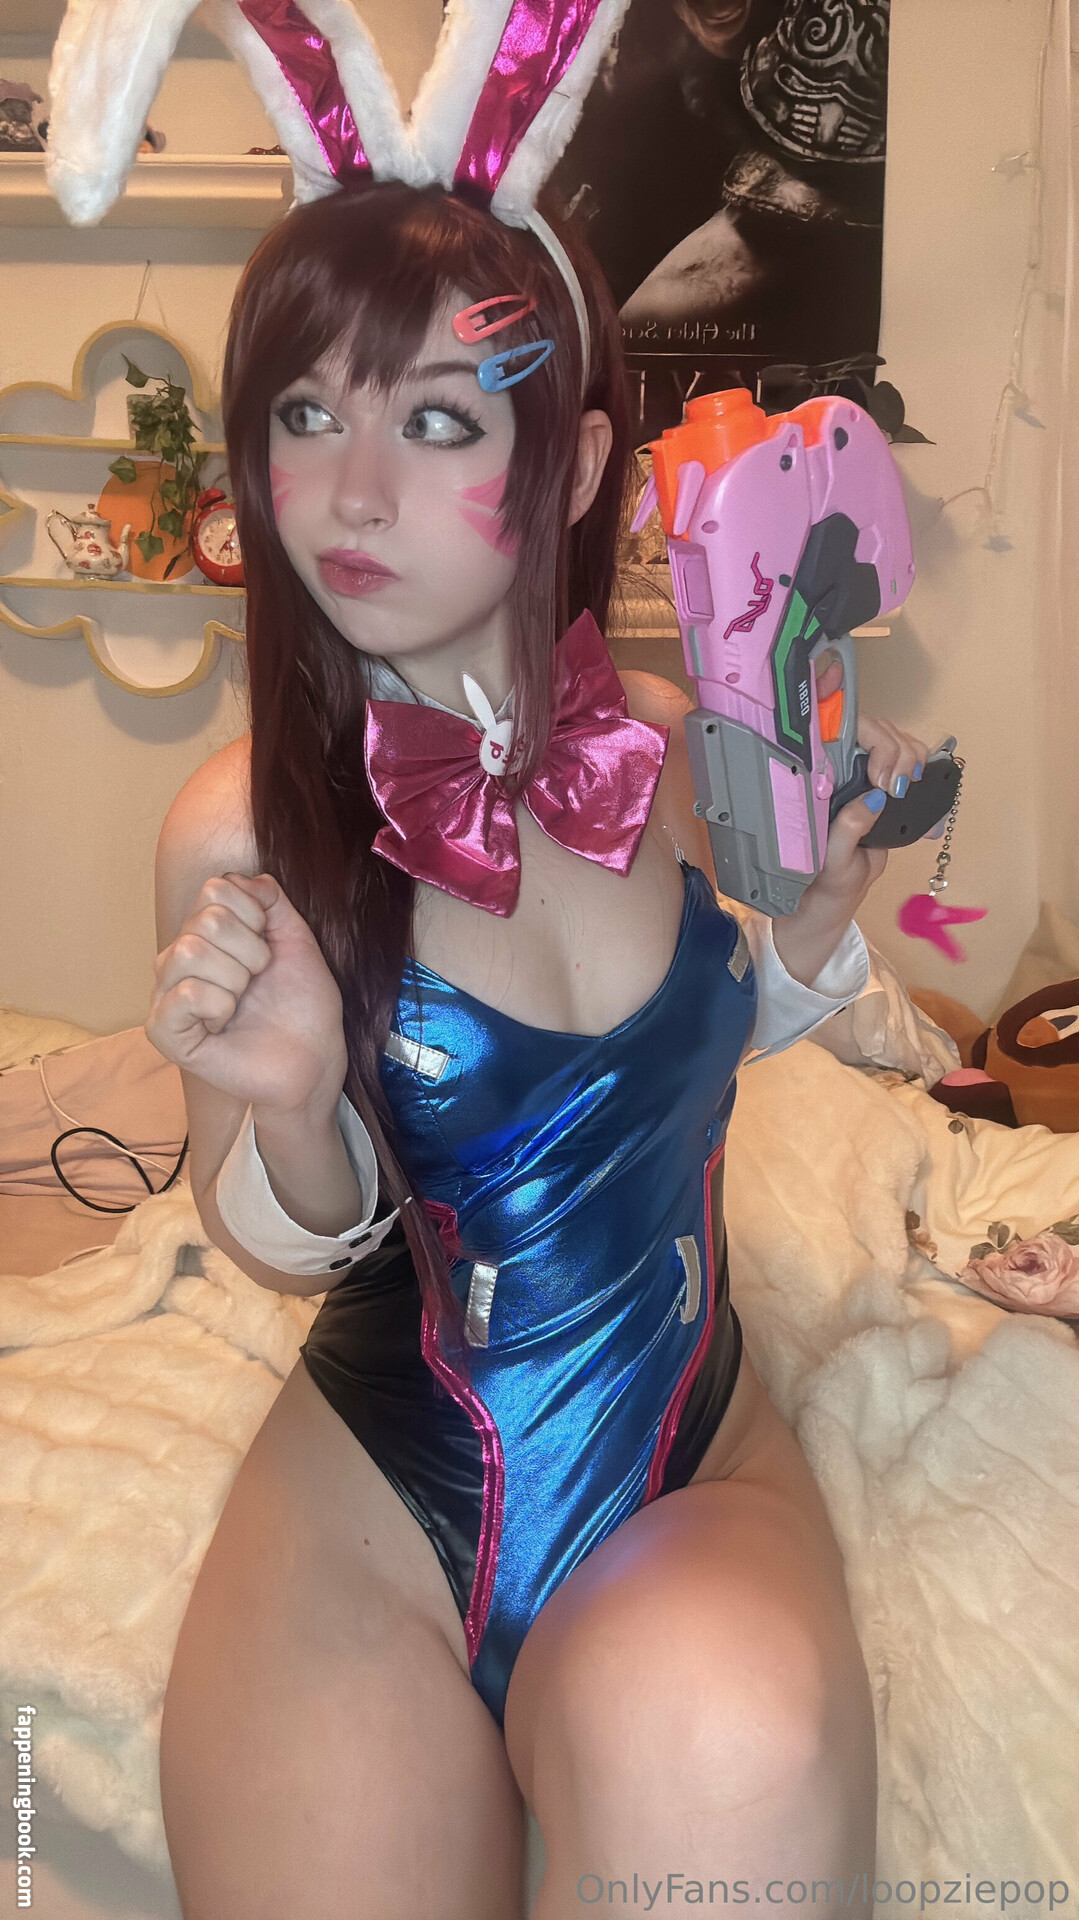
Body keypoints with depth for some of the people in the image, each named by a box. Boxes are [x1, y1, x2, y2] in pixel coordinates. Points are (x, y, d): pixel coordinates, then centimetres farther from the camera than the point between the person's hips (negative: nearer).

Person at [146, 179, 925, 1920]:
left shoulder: (668, 744, -6)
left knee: (728, 1769, -31)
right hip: (380, 1491, 0)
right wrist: (293, 1119, -23)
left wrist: (833, 887, -4)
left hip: (699, 1457, 1)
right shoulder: (243, 829, -13)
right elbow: (285, 1247, 0)